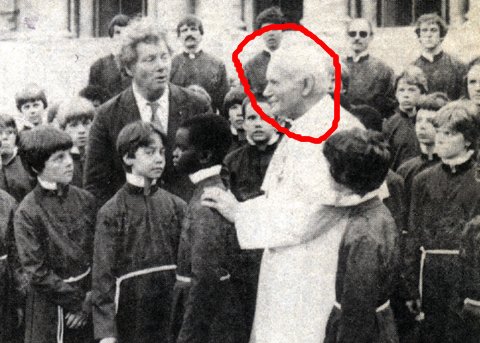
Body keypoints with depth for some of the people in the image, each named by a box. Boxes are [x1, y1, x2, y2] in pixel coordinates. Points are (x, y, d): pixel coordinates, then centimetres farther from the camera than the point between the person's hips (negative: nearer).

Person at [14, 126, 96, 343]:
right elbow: (36, 271, -13)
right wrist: (77, 301, -12)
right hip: (51, 307, -4)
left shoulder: (85, 200, 1)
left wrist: (91, 300, -7)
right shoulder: (27, 213, -11)